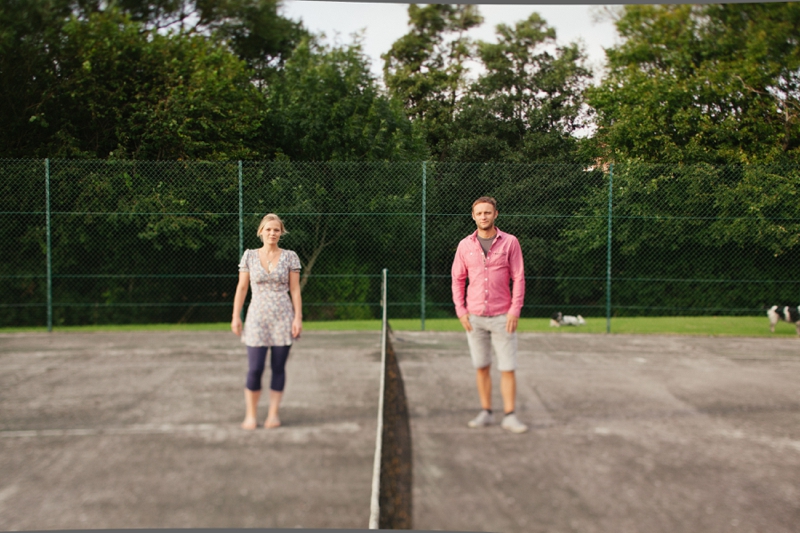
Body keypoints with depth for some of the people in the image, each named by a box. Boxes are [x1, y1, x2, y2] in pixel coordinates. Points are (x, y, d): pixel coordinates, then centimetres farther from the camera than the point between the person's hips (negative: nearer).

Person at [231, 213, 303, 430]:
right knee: (255, 369, -5)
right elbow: (242, 288, 7)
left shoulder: (290, 257, 3)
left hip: (283, 318, 0)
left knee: (278, 367, 3)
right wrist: (236, 316, 3)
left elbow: (295, 289, 3)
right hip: (257, 318, 0)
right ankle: (250, 414, 9)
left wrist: (298, 317, -4)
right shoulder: (249, 256, 5)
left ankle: (273, 413, 14)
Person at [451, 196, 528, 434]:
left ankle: (509, 416, 5)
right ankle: (486, 413, 19)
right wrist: (460, 310, 1)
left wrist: (515, 310, -9)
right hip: (474, 317, 2)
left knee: (508, 368, -2)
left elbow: (518, 278, -1)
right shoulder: (465, 245, 5)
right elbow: (458, 279, 10)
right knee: (481, 367, 9)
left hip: (502, 317, -2)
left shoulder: (510, 242, -1)